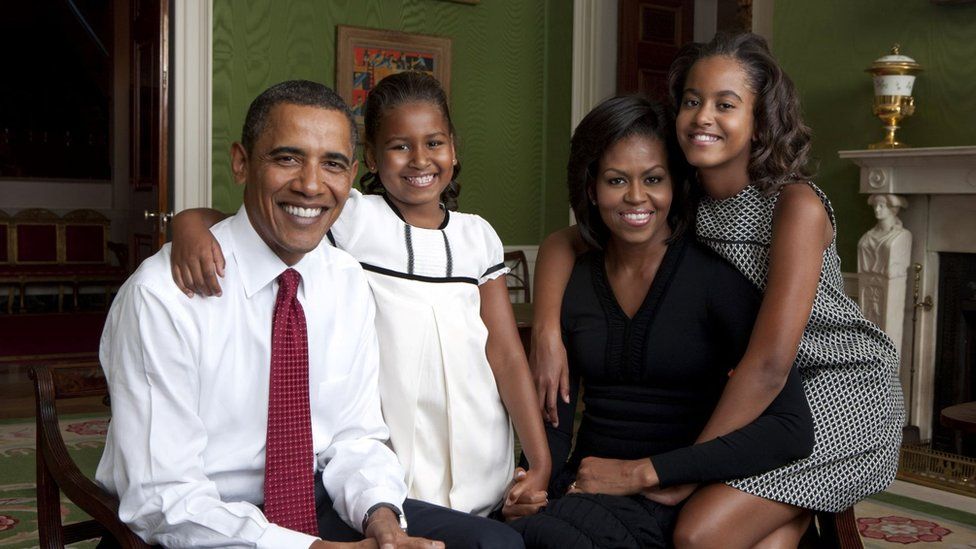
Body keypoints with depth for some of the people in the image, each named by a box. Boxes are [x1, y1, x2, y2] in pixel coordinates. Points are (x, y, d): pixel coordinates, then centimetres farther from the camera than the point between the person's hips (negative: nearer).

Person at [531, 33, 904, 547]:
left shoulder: (796, 205, -22)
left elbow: (770, 363, -27)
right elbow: (561, 243, 3)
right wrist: (546, 335, -14)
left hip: (841, 388, -5)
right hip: (752, 397, 5)